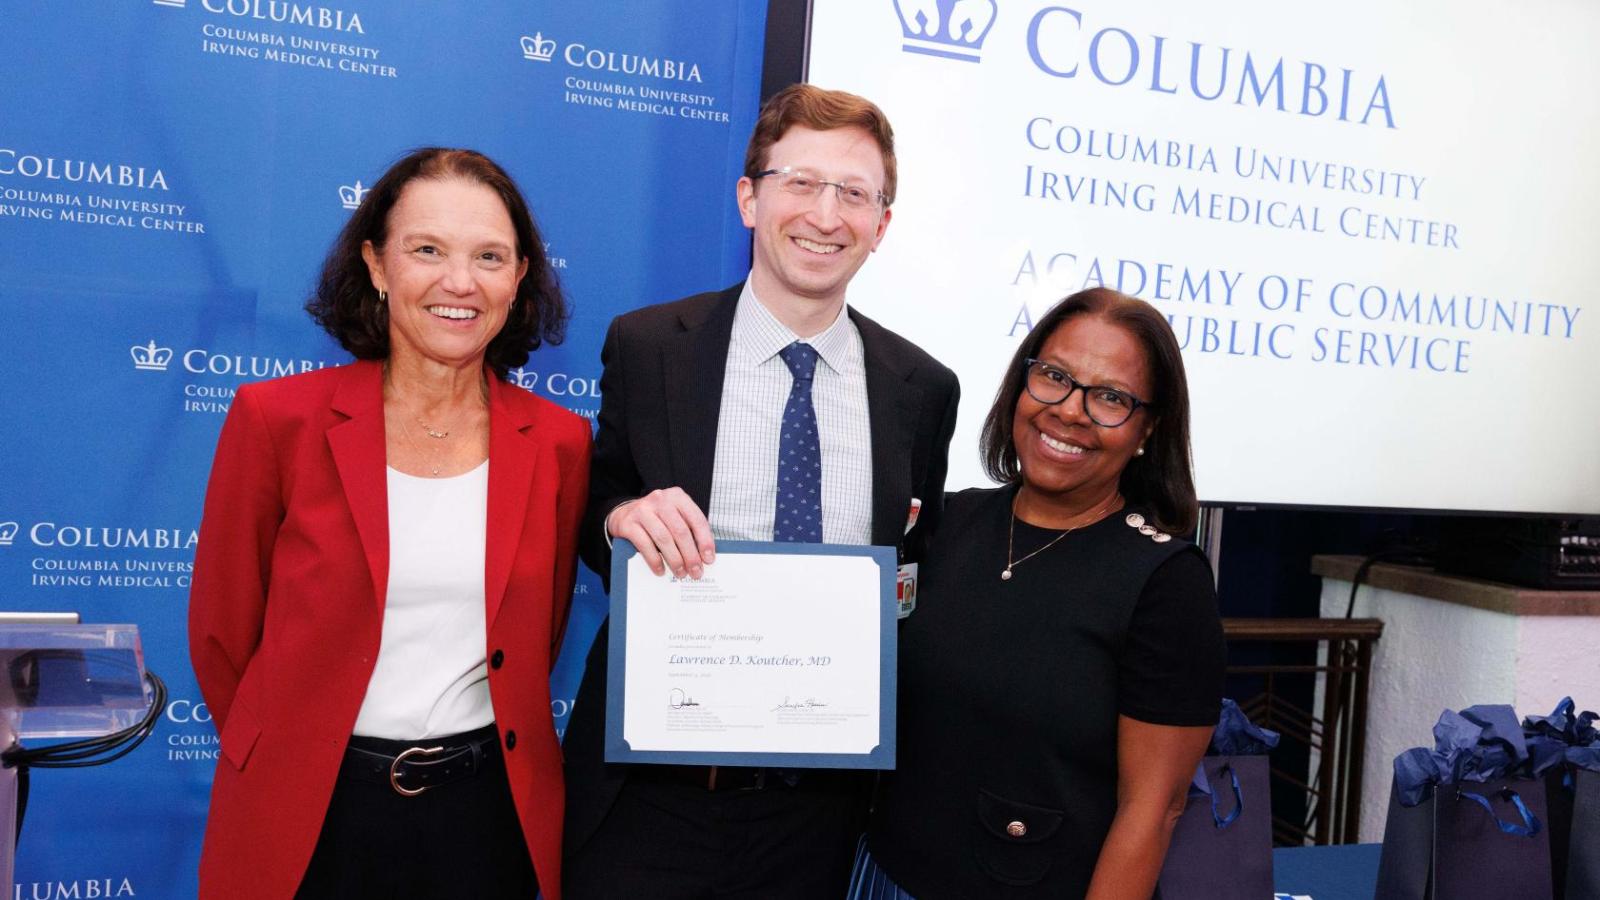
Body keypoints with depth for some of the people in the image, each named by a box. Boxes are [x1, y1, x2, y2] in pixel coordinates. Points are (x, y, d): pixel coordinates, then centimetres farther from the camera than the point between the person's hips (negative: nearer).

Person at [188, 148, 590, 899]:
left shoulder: (559, 443, -5)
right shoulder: (275, 419, -10)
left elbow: (537, 637, 6)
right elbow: (222, 633, 0)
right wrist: (283, 756, 9)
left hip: (488, 812, 2)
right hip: (308, 817, -1)